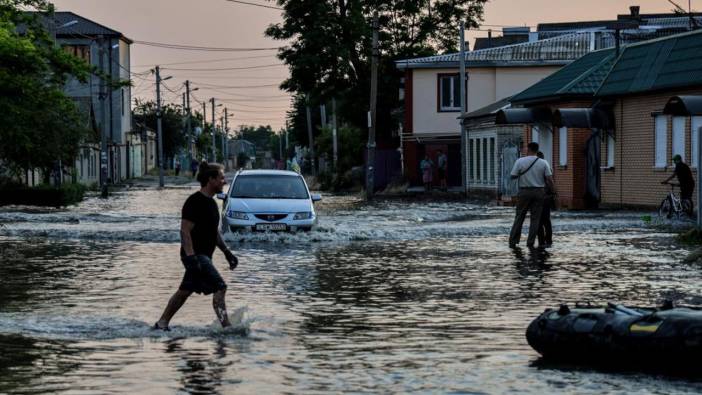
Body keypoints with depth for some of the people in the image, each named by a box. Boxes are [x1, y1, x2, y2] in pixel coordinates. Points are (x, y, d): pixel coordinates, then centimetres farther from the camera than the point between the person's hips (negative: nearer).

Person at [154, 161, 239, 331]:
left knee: (185, 291, 16)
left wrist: (227, 252, 17)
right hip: (195, 255, -10)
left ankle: (161, 323, 25)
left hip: (204, 256, 10)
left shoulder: (211, 202, 14)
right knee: (220, 287, -16)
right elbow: (185, 231, -20)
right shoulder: (195, 202, -16)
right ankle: (226, 327, -17)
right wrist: (191, 258, -26)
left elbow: (214, 231, 23)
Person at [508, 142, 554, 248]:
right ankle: (530, 243, 1)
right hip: (538, 192, 1)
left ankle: (513, 242, 4)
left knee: (519, 217, 8)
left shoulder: (520, 161, -7)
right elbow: (550, 179, -6)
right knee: (535, 219, 6)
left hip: (524, 192, 0)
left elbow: (513, 176, -3)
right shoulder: (543, 163, -3)